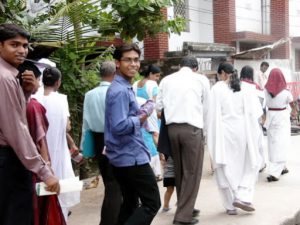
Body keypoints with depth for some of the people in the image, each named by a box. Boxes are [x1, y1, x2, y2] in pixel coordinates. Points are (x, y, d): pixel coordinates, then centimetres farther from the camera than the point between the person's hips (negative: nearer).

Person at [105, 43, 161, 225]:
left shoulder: (125, 88, 15)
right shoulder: (120, 91, -18)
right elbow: (119, 127, -26)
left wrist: (139, 115, 7)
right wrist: (140, 119, -12)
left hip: (124, 157, 10)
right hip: (132, 157, -10)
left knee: (130, 203, 17)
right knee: (152, 203, -5)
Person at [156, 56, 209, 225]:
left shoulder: (166, 80, 12)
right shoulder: (201, 79, 5)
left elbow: (159, 106, 10)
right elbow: (206, 107, 9)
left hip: (172, 128, 4)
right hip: (192, 128, -4)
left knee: (179, 171, 15)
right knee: (192, 173, 2)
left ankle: (185, 209, 26)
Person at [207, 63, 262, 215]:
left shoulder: (217, 88, -5)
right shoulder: (247, 87, 1)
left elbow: (213, 114, -8)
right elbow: (257, 111, -3)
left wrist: (212, 138, -3)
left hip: (224, 133, -1)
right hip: (243, 132, 1)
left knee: (226, 169, 9)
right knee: (249, 165, 17)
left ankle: (230, 206, 14)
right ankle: (242, 197, 1)